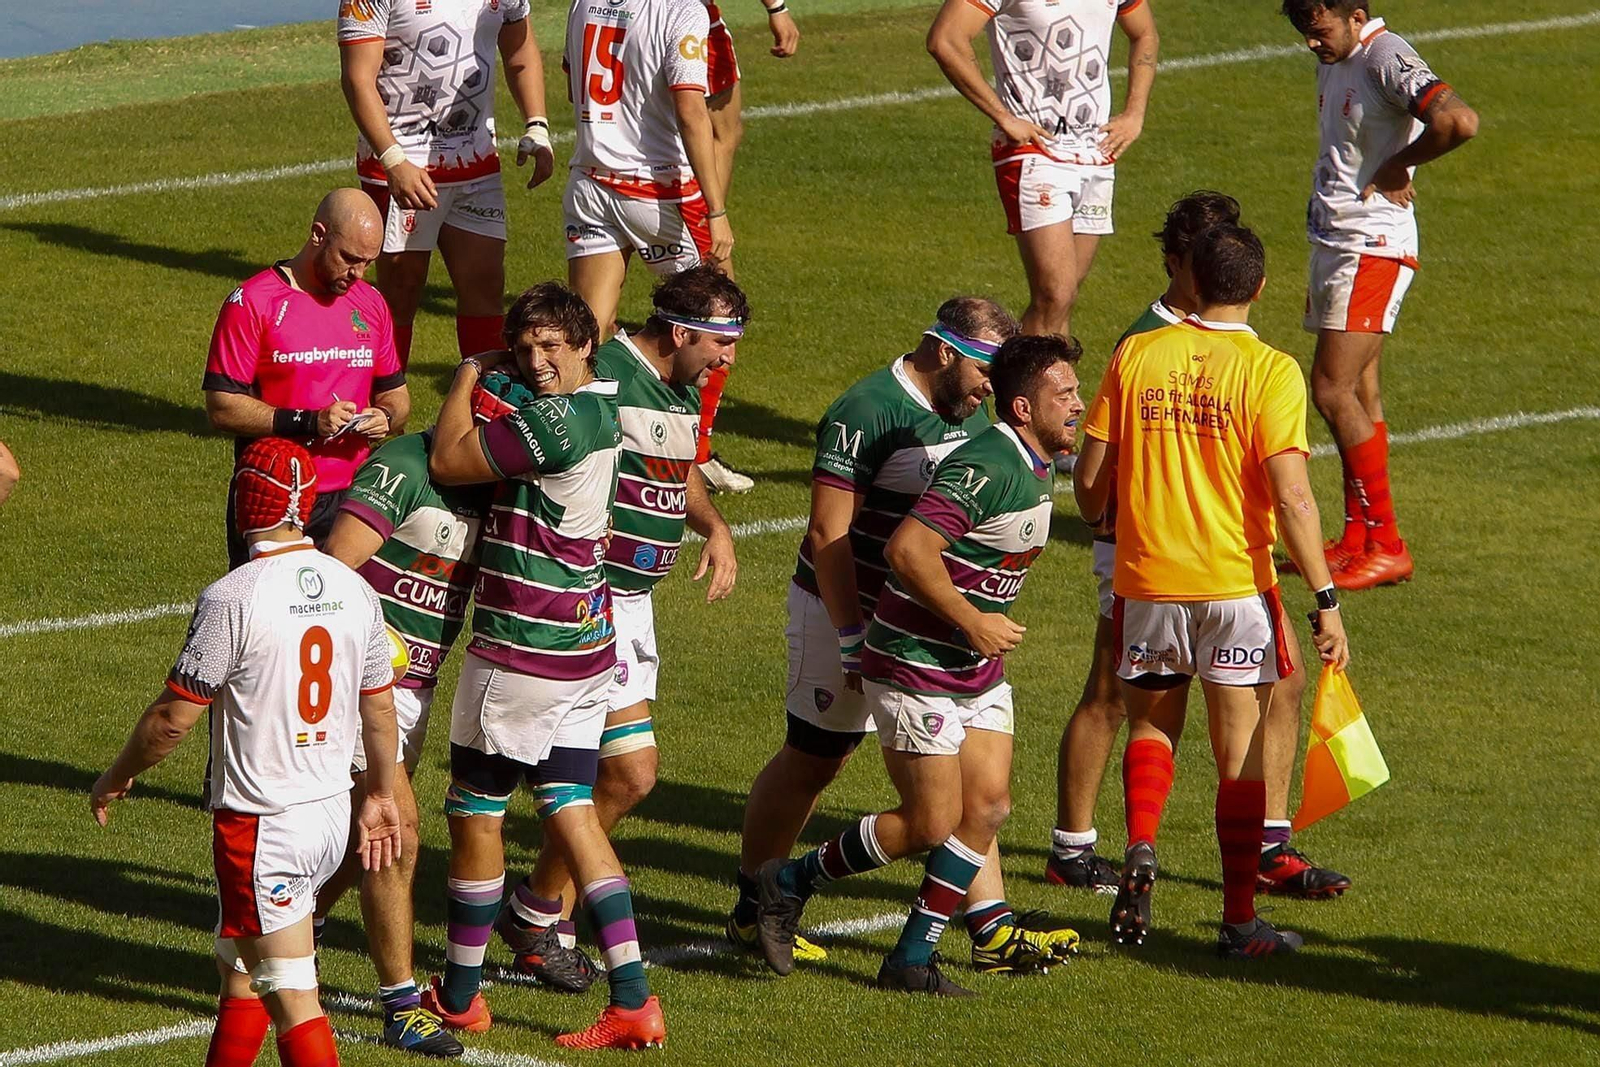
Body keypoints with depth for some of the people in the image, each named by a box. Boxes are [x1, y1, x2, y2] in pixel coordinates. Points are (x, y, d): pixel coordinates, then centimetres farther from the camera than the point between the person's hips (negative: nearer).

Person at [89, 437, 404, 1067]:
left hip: (262, 823, -7)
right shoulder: (354, 590, 2)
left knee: (292, 997, -5)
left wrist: (118, 775, 4)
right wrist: (381, 794, 27)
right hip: (333, 813, 7)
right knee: (240, 972, 22)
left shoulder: (233, 600, -18)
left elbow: (175, 717, -13)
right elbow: (379, 708, 12)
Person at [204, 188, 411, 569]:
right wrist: (307, 423, -19)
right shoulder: (251, 303, -7)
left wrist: (385, 418, -3)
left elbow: (395, 394, 22)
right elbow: (221, 408, -11)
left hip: (351, 500, 4)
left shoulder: (370, 304, 12)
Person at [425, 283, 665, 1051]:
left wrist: (469, 373, -5)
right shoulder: (599, 404, 8)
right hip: (585, 646, 9)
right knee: (571, 813, 9)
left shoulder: (556, 422, -23)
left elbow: (448, 462, -18)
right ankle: (633, 1001, 2)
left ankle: (459, 997, 18)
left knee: (475, 814, 6)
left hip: (521, 654, -9)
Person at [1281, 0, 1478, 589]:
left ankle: (1387, 546, -10)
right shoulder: (1334, 60, 11)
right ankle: (1358, 540, 14)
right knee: (1358, 393, 11)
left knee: (1333, 391, -13)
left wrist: (1398, 166, -18)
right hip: (1332, 239, 9)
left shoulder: (1388, 60, -18)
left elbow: (1460, 121, -34)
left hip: (1373, 248, -9)